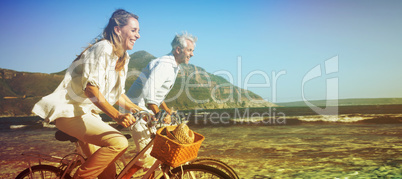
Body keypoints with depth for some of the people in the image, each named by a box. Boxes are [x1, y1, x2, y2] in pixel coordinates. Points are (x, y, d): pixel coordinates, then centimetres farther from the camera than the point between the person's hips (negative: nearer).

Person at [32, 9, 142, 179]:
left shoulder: (123, 57, 13)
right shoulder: (103, 48, -16)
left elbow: (117, 93, 18)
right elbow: (91, 89, -25)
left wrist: (141, 111, 9)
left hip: (88, 113, 10)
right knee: (119, 142, -28)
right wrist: (117, 115, -33)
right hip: (71, 112, -9)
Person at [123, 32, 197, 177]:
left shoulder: (173, 67, 14)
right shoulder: (164, 65, -19)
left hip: (147, 112, 10)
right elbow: (148, 94, -28)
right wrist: (160, 115, -22)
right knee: (148, 157, -12)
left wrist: (168, 111, 24)